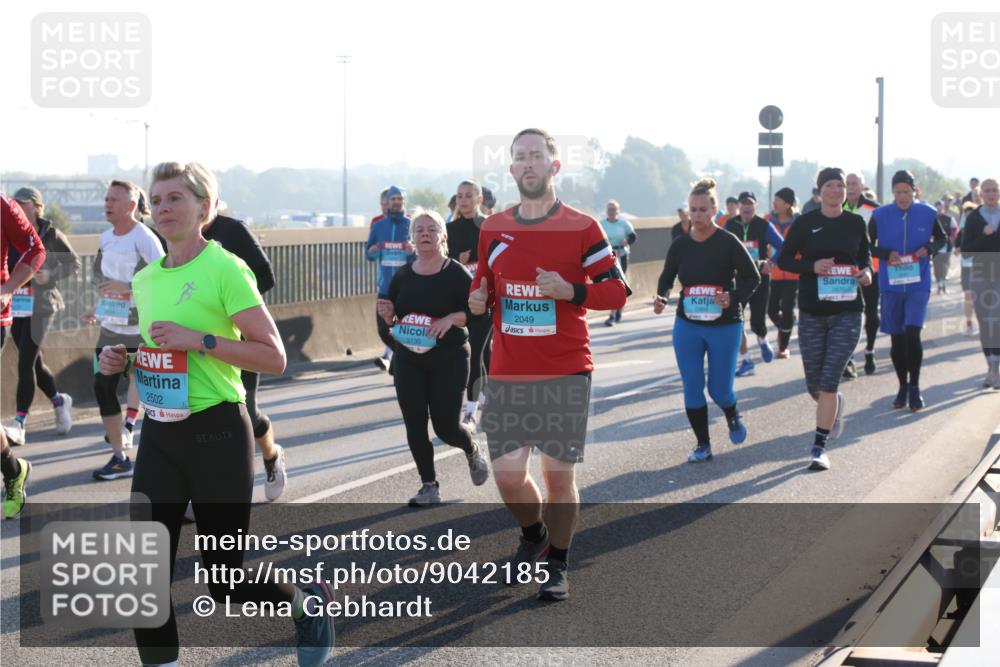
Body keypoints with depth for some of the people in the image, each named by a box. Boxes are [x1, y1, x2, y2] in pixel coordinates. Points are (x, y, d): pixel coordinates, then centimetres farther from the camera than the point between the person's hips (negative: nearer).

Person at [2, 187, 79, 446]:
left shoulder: (51, 235, -5)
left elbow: (74, 263, 2)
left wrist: (51, 275, -14)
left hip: (40, 306, -5)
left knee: (26, 363, -11)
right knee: (34, 362, 13)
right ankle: (59, 401, 37)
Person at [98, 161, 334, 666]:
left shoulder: (226, 269, -11)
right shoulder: (145, 279, 9)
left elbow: (274, 357, -14)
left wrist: (199, 340, -22)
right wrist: (123, 360, 4)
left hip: (217, 434, -6)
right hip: (159, 435, 6)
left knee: (227, 581, 2)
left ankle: (310, 603, 31)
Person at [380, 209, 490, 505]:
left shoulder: (456, 274, -7)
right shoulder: (402, 276, 7)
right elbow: (392, 319, 14)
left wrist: (452, 318, -25)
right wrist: (387, 314, -8)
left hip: (449, 361, -4)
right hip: (408, 361, 4)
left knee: (446, 427, -3)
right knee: (414, 426, 0)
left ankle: (472, 451, 32)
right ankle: (429, 486, 14)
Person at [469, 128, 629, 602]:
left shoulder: (582, 228, -2)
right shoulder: (493, 230, 9)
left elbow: (616, 291, -2)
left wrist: (570, 291, -18)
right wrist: (477, 300, -2)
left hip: (566, 373, -3)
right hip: (506, 375, 3)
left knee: (559, 474, 0)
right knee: (507, 474, -2)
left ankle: (557, 566, 19)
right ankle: (533, 536, 30)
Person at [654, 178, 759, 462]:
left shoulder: (729, 242, -10)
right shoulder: (680, 245, 1)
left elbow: (752, 277, -7)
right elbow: (667, 278, 12)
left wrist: (734, 297, -25)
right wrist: (662, 298, -9)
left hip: (725, 326, -3)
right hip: (687, 325, 3)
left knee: (719, 389, 0)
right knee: (692, 388, 0)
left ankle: (733, 416, 36)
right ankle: (703, 444, 13)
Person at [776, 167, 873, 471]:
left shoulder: (855, 223, 4)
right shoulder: (805, 223, -2)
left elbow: (865, 255, 19)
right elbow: (784, 260, 1)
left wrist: (866, 271, -3)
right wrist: (812, 266, -15)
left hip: (847, 312, -1)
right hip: (812, 312, 1)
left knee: (829, 380, -10)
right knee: (814, 385, 7)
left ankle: (819, 447, -3)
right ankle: (834, 404, 44)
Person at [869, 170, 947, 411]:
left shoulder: (927, 213, -1)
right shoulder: (880, 215, -2)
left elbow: (941, 238, 14)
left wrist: (929, 249, -7)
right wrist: (886, 254, -13)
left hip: (918, 284, -1)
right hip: (890, 284, 1)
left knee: (912, 333, -15)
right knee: (897, 338, 8)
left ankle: (914, 387, -1)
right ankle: (903, 386, 24)